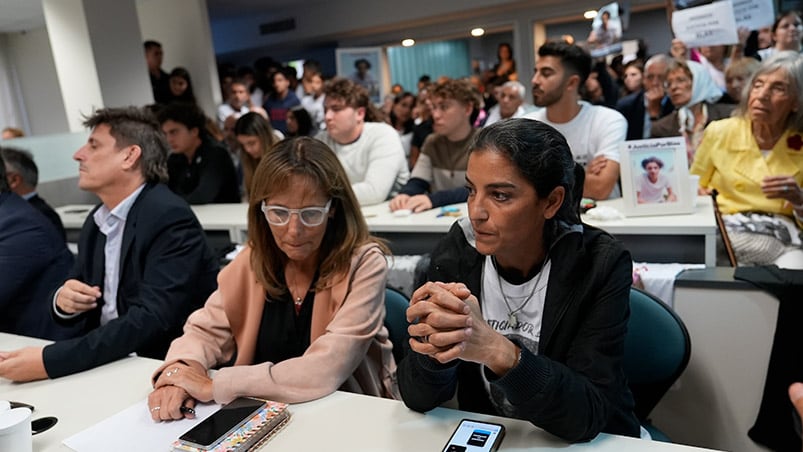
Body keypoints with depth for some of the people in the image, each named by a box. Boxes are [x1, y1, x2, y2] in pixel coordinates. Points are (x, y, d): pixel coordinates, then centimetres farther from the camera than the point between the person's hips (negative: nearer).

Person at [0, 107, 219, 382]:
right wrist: (63, 300, -9)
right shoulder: (97, 220, 7)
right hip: (108, 363, 7)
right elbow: (73, 300, 13)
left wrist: (48, 360, -29)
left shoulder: (170, 217, -18)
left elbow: (151, 318, -26)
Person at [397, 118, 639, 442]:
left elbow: (589, 415, -22)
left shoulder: (599, 264, -17)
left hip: (592, 443, -2)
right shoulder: (454, 255, -10)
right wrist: (435, 347, -31)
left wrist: (497, 351, -36)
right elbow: (418, 398, -10)